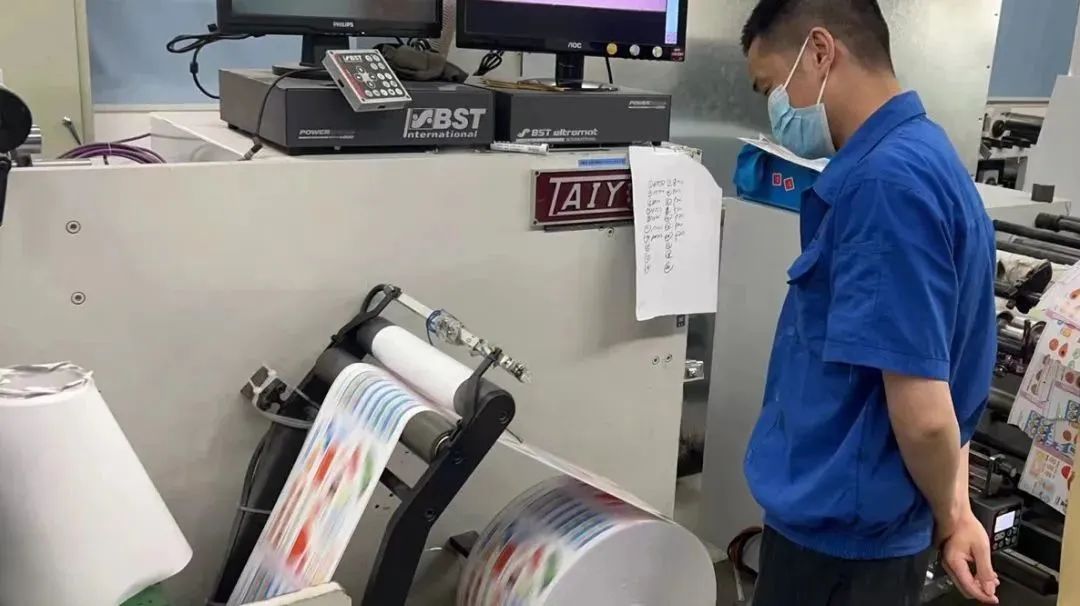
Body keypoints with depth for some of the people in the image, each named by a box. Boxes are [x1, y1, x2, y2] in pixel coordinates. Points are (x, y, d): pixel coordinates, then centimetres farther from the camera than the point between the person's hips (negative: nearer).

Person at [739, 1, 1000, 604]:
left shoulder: (886, 179, -25)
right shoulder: (918, 157, 7)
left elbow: (922, 412, -26)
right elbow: (944, 384, 10)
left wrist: (947, 518, -8)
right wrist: (955, 511, 8)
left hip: (839, 533, -9)